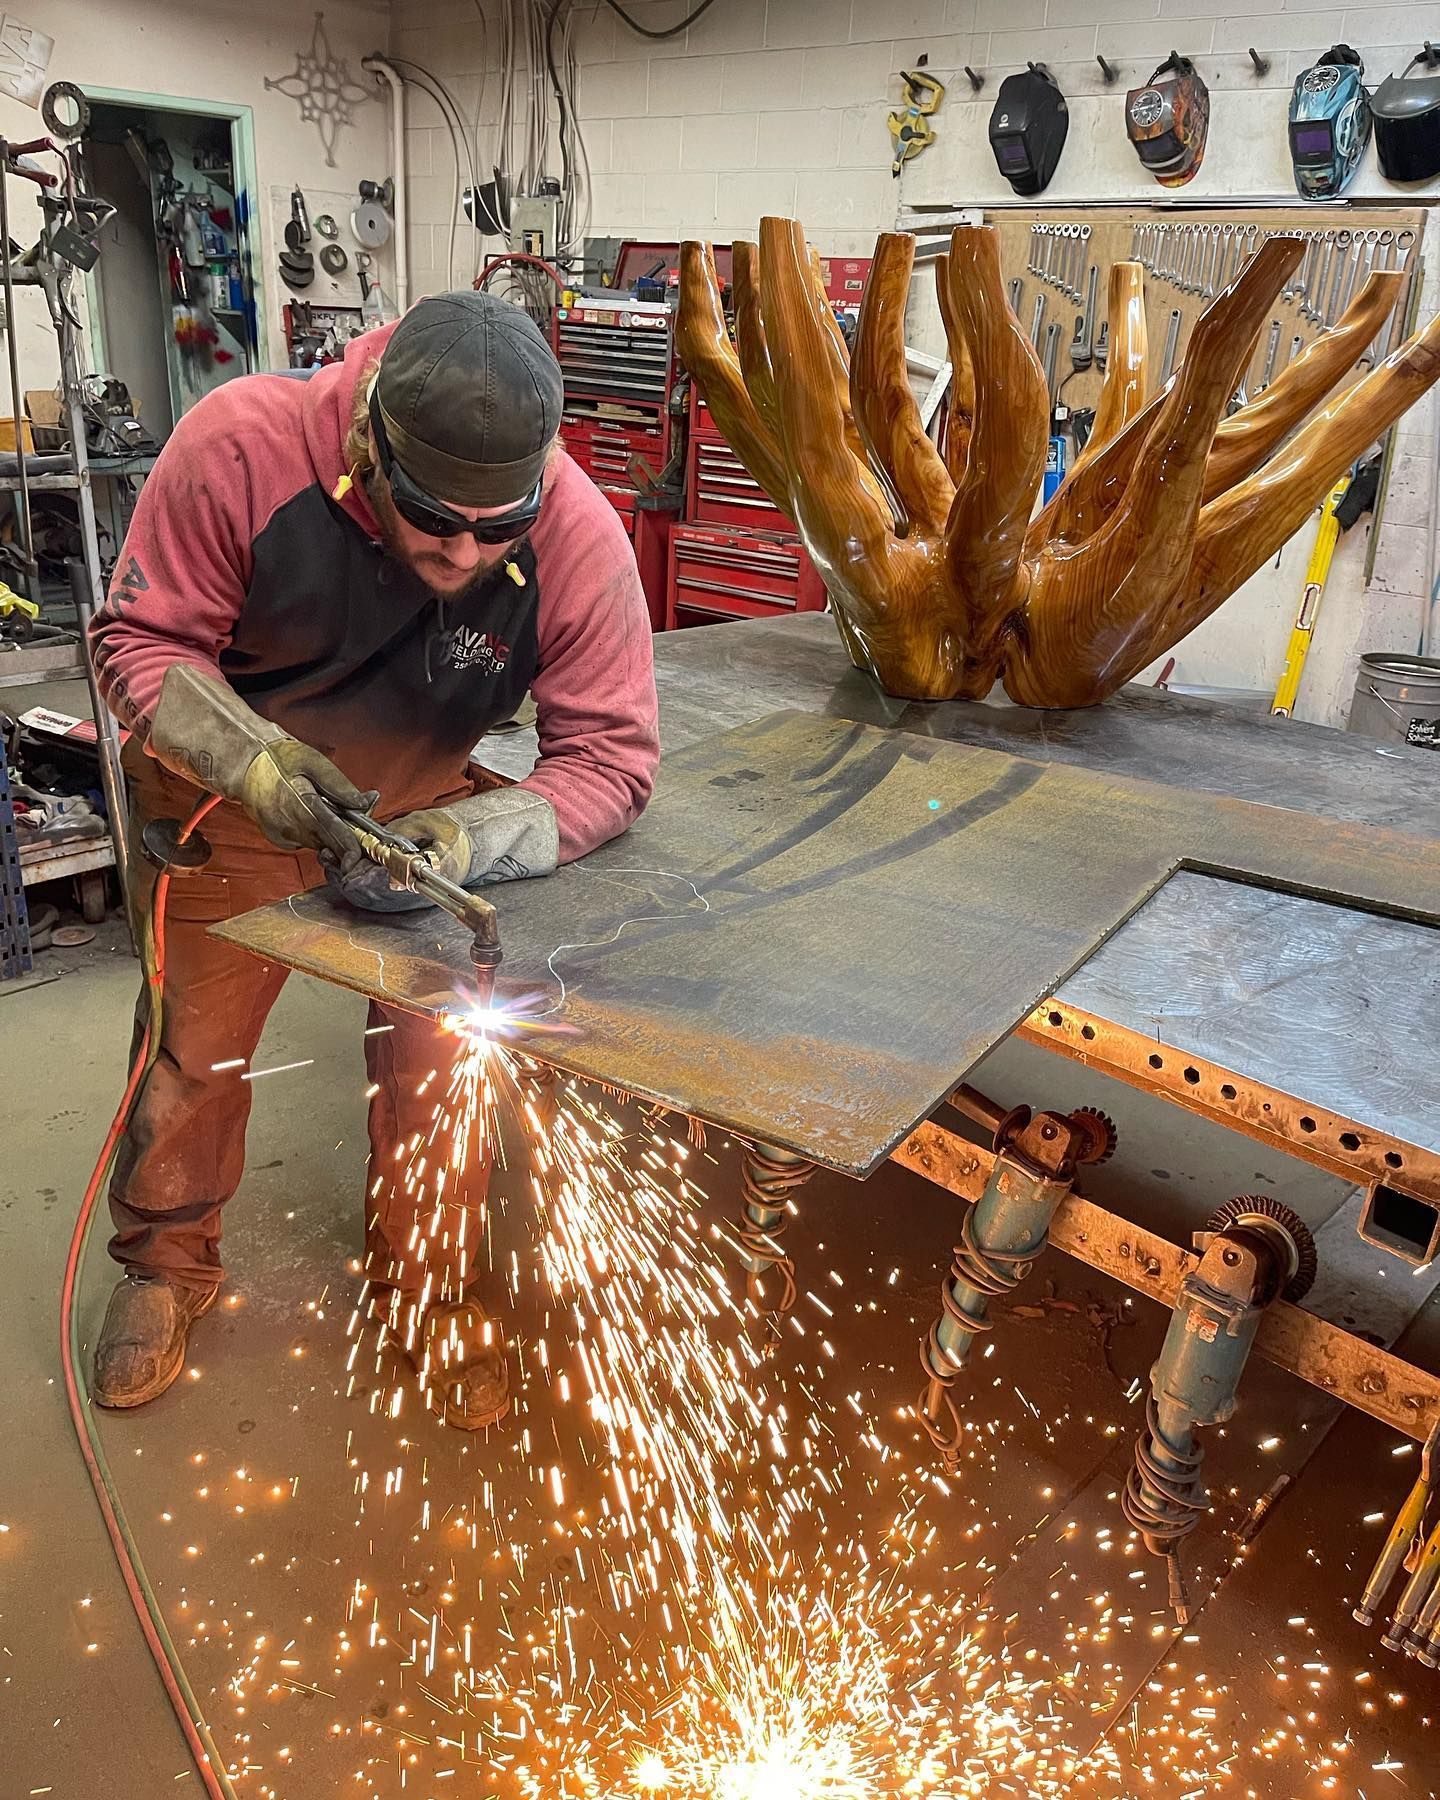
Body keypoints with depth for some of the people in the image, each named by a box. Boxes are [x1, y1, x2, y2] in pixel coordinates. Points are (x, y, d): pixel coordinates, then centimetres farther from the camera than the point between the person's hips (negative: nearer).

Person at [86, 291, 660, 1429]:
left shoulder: (580, 539, -29)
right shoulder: (239, 447, -30)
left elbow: (611, 755, -25)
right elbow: (141, 641, -19)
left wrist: (463, 840, -41)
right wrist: (256, 759, -36)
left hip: (422, 801, 1)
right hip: (230, 791, 0)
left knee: (435, 1051, 0)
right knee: (194, 1038, 9)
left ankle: (429, 1291, 28)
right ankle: (167, 1264, 39)